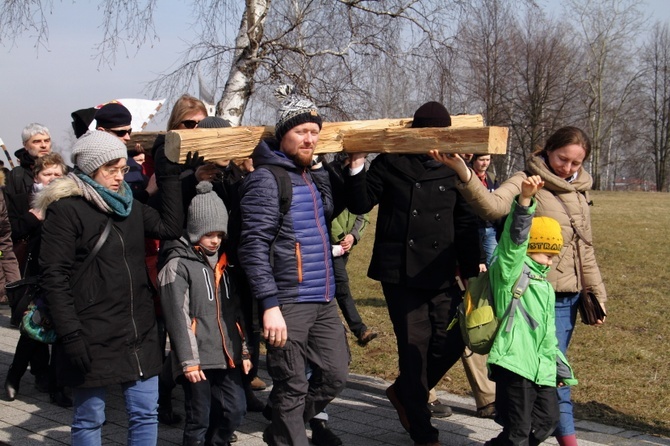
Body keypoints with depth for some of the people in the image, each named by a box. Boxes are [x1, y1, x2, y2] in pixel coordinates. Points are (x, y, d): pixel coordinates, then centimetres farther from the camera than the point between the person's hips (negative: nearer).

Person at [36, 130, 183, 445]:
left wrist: (168, 176, 4)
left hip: (139, 333, 6)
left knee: (145, 414, 10)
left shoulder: (129, 205, 13)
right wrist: (70, 335, -19)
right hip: (93, 338, -6)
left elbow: (170, 227, 6)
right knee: (89, 420, 6)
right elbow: (54, 277, -13)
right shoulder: (65, 210, -9)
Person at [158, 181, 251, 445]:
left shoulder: (223, 263, 16)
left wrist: (244, 350, 16)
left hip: (227, 355, 7)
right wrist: (188, 360, -15)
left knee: (235, 410, 8)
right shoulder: (178, 265, -6)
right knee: (199, 420, 0)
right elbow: (178, 317, -11)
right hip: (199, 359, -6)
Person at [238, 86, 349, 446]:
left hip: (323, 301, 8)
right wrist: (270, 305, -22)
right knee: (292, 388, 0)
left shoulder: (312, 176, 17)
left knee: (335, 375, 15)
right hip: (288, 303, -8)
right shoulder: (266, 179, -10)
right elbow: (254, 246, -16)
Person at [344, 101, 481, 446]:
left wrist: (472, 271, 5)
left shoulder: (453, 169, 8)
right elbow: (360, 204, -1)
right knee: (414, 345, -1)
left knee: (451, 340, -1)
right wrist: (357, 166, -15)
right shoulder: (390, 164, 2)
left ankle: (404, 392, 27)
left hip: (441, 275, 3)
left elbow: (465, 225, 10)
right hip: (399, 272, -3)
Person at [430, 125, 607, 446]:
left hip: (570, 296, 7)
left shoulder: (579, 193, 14)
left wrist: (597, 293, 21)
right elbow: (493, 206, -30)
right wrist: (463, 174, -48)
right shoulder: (527, 182, -9)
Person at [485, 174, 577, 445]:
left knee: (547, 421, 16)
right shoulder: (510, 272, -5)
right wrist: (525, 200, -38)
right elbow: (515, 240, -24)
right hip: (514, 363, -9)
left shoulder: (543, 283, 22)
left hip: (542, 369, 9)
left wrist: (560, 366, 29)